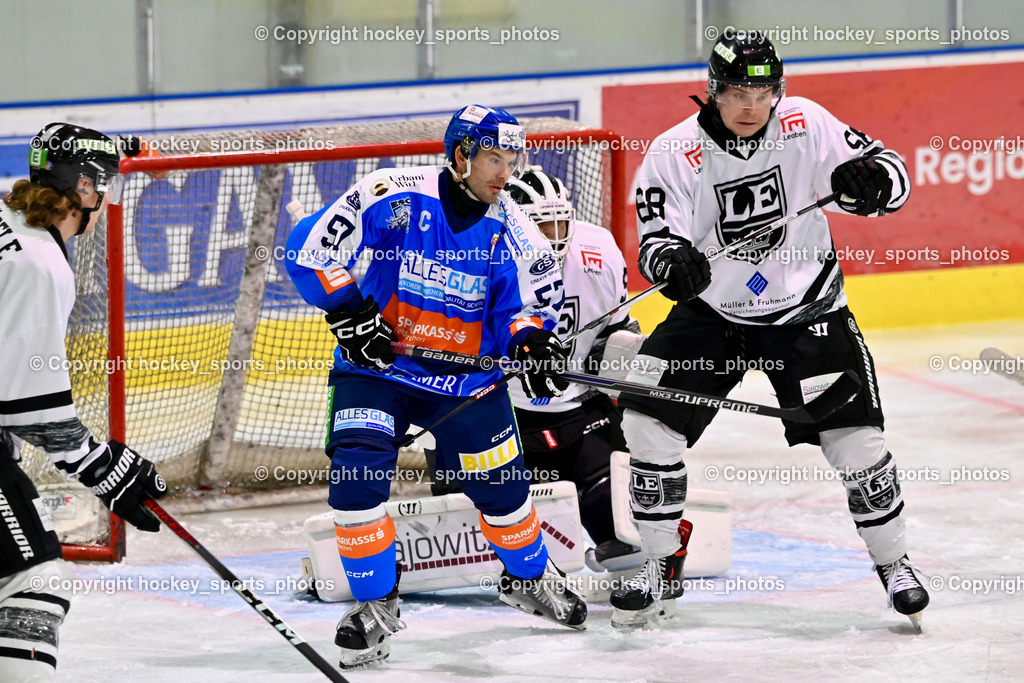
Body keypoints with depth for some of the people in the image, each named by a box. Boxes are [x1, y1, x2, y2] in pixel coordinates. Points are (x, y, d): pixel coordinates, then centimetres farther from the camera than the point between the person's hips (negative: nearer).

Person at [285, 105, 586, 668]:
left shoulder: (510, 229, -5)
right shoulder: (393, 198, -17)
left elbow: (533, 299, 4)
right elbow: (308, 249, -15)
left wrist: (532, 341, -18)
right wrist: (350, 314, -20)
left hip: (465, 378, 3)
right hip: (375, 365, -3)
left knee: (501, 487, 6)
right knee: (356, 474, -18)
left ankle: (530, 577, 37)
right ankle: (376, 602, -1)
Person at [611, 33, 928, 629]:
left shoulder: (806, 126, -11)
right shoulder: (675, 154, -12)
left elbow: (891, 173, -7)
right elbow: (657, 239, -15)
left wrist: (869, 181, -30)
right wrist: (672, 260, -39)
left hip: (806, 310, -1)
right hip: (711, 311, 1)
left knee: (854, 436, -8)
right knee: (650, 419, -9)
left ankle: (893, 561, 15)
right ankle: (664, 570, 7)